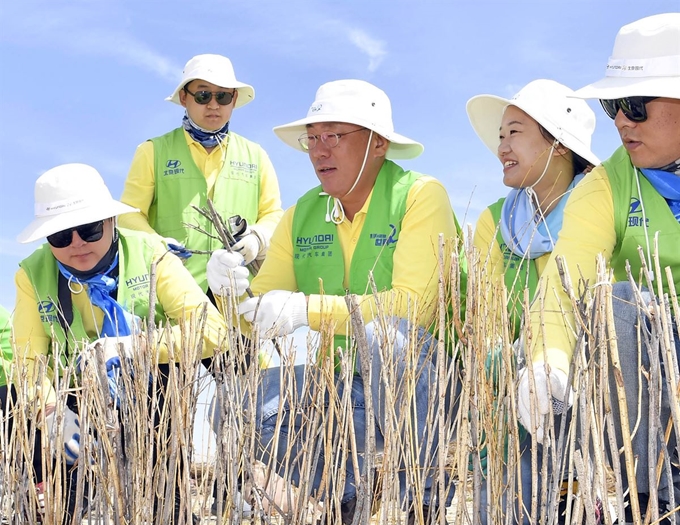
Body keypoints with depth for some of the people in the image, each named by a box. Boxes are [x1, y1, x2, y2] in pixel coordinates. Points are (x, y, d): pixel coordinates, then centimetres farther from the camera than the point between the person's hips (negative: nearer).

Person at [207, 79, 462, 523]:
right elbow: (260, 315, 5)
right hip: (336, 384, 5)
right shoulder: (300, 216, 7)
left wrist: (307, 310, -27)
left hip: (419, 377, -5)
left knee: (384, 335, -35)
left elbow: (413, 304, -22)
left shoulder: (420, 196, -9)